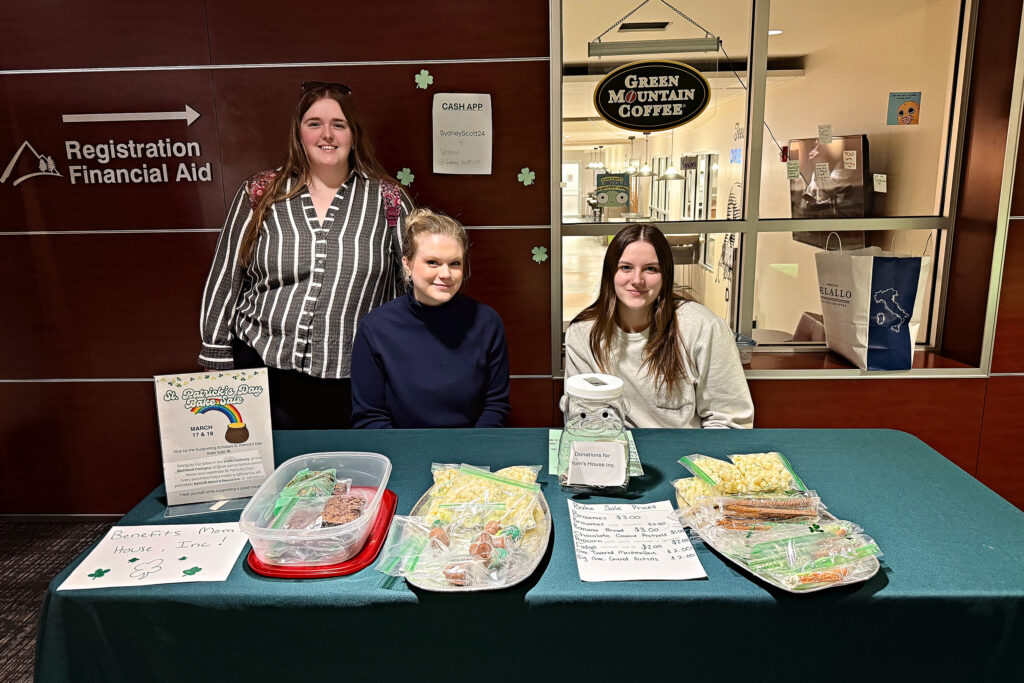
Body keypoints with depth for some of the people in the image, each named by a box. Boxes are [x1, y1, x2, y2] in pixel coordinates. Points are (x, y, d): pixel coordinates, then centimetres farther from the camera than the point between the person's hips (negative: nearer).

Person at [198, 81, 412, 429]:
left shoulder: (388, 201, 2)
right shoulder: (260, 195, 4)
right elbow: (224, 282, 8)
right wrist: (217, 363, 7)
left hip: (353, 385, 0)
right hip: (264, 375, 1)